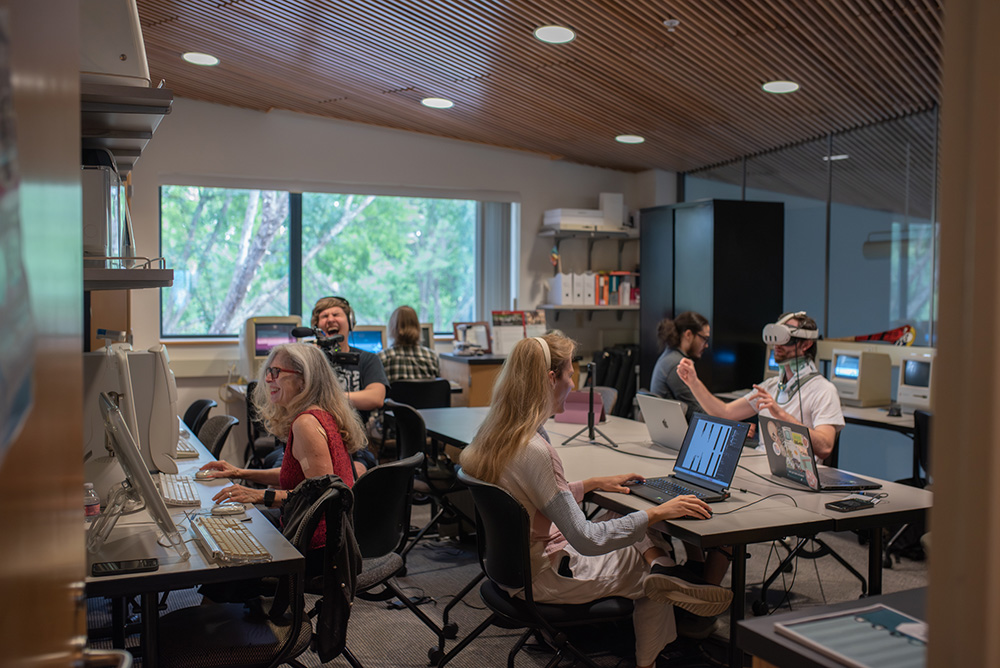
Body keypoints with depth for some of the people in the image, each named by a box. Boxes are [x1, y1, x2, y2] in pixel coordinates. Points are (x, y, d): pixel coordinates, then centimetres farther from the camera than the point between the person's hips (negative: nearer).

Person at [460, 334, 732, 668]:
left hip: (516, 562, 9)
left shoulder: (495, 434, -1)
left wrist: (593, 484, 11)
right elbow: (587, 540, -30)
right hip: (546, 578, -9)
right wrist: (658, 513, -24)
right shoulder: (533, 450, -31)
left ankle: (666, 573, -2)